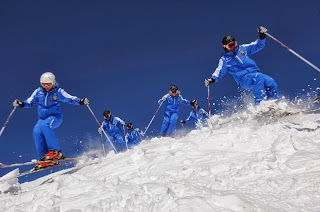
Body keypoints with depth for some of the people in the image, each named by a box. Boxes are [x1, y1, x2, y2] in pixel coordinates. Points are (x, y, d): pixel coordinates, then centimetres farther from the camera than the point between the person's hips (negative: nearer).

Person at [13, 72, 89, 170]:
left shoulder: (58, 91, -4)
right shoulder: (38, 91, 4)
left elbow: (70, 99, -5)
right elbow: (29, 102, 10)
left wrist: (80, 101, -23)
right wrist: (21, 104, -10)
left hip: (55, 116, -4)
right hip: (42, 118, 4)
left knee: (44, 125, -35)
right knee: (37, 131, -25)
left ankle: (55, 151, -36)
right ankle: (44, 158, -24)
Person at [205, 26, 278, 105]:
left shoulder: (242, 48, 16)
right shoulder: (224, 59, 8)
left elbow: (257, 46, 20)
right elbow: (219, 72, 6)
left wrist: (262, 36, 3)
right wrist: (212, 79, -13)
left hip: (256, 73, 5)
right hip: (244, 78, -5)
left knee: (271, 83, -17)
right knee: (259, 77, -34)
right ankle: (260, 103, -36)